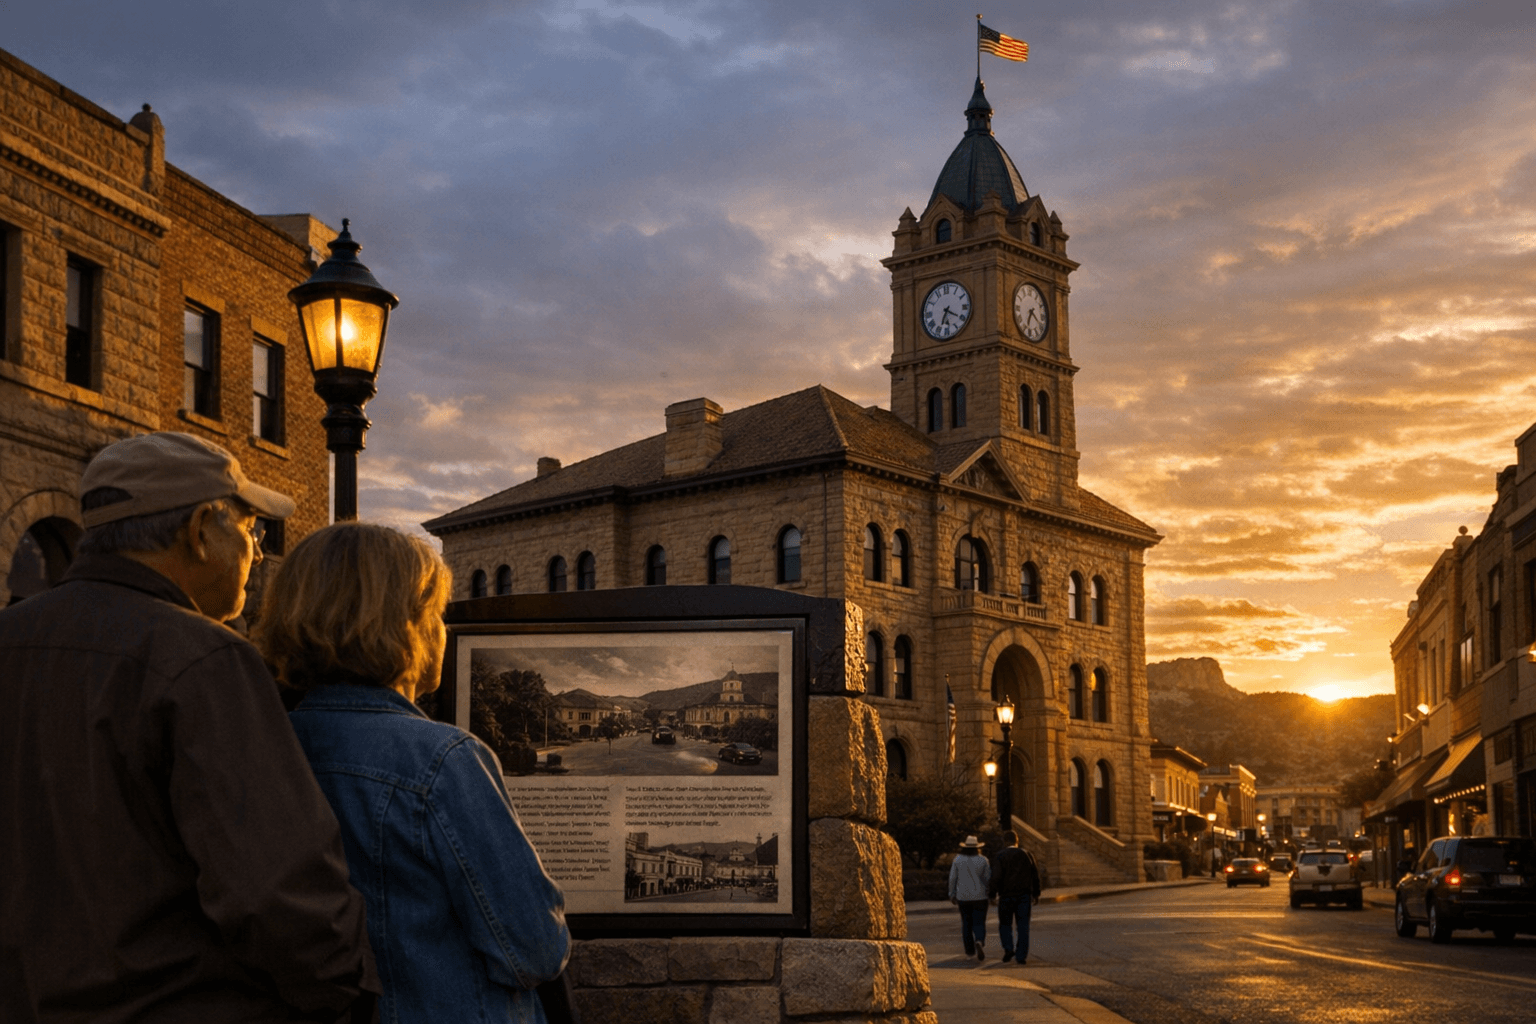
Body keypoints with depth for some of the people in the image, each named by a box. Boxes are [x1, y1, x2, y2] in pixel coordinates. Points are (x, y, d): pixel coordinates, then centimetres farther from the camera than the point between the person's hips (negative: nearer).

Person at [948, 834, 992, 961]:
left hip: (963, 897, 1)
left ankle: (969, 950, 19)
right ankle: (979, 942, -27)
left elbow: (952, 878, -1)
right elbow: (988, 878, -5)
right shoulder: (983, 860, -5)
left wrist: (952, 894, 7)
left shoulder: (958, 860, -3)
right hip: (980, 896, -1)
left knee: (966, 923, 15)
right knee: (979, 923, 0)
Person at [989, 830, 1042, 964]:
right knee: (1023, 925, 5)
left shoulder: (1000, 856, -7)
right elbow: (1036, 875, 8)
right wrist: (1036, 894, 16)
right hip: (1024, 895, 2)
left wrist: (992, 894, -8)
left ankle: (1008, 948, -7)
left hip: (1006, 894, -2)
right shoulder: (1027, 854, 4)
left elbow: (996, 877, -14)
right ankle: (1021, 955, 1)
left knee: (1005, 924, 11)